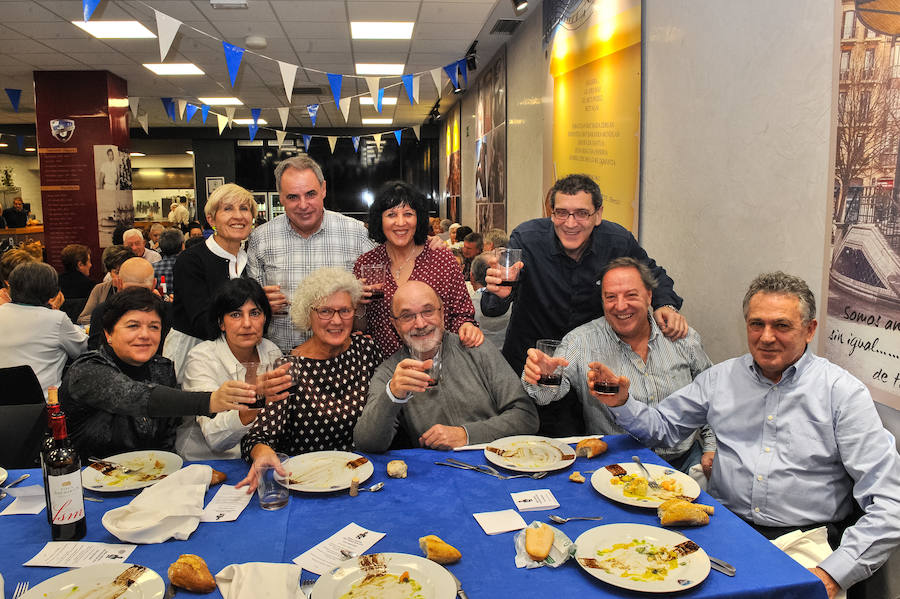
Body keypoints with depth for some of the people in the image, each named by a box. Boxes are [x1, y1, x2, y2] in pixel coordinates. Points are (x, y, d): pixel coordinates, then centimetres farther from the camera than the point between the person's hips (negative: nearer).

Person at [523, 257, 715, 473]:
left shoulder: (682, 338, 4)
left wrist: (711, 449, 4)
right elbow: (551, 391, -19)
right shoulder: (582, 340, -5)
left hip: (686, 457, 1)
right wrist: (539, 376, -43)